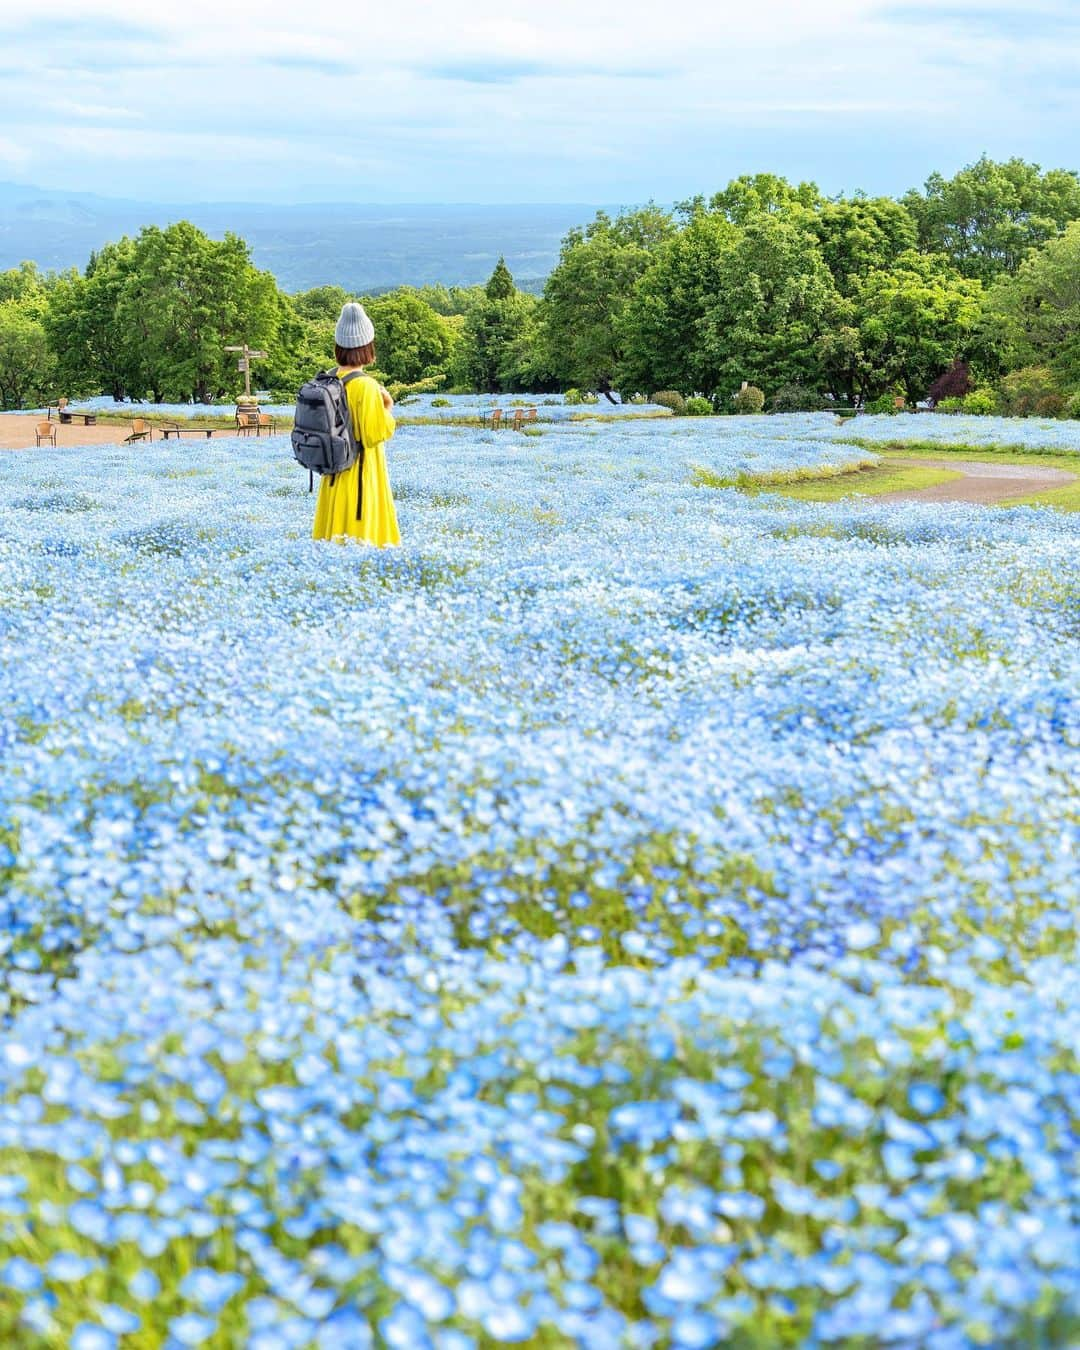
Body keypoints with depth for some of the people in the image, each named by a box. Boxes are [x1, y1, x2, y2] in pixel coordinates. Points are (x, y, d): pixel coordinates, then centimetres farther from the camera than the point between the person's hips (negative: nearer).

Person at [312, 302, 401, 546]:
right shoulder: (366, 386, -19)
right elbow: (376, 434, -19)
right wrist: (388, 409, -3)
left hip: (334, 470, 7)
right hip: (362, 470, -7)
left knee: (335, 541, 12)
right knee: (362, 534, 1)